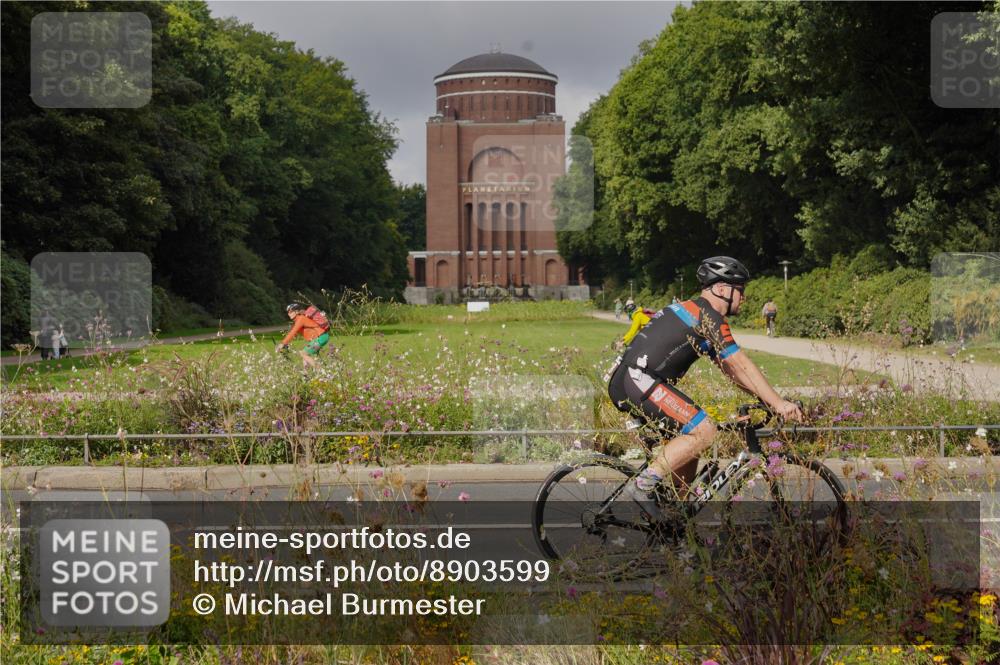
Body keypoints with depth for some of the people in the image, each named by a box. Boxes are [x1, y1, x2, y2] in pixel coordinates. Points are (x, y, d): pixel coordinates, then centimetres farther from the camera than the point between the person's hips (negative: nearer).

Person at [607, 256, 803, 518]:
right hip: (638, 378, -11)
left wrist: (766, 398, 20)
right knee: (704, 431, -18)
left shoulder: (695, 312, 25)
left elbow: (730, 369, 26)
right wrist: (778, 403, -9)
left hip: (626, 383, 11)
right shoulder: (709, 316, -7)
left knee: (690, 441, 14)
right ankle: (644, 484, -16)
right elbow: (741, 366, -10)